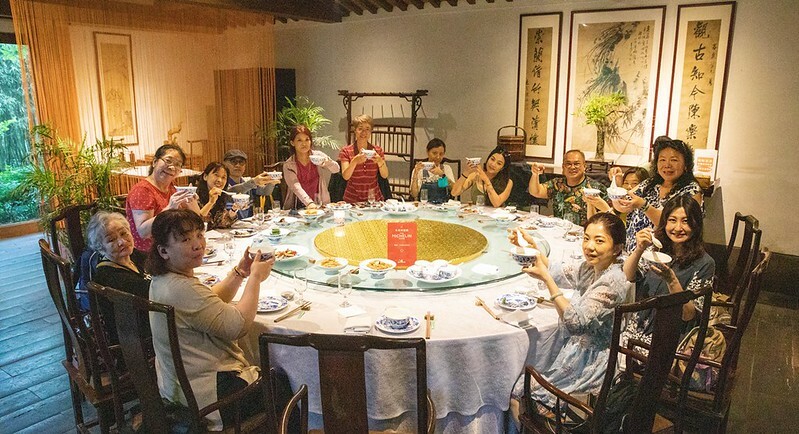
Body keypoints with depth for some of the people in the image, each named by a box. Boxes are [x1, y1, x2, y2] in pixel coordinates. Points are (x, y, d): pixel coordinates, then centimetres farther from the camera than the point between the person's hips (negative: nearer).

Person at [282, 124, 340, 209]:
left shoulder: (318, 156, 2)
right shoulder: (288, 165, -4)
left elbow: (336, 169, -8)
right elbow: (296, 187, -16)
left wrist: (327, 161, -30)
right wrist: (309, 203, -32)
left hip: (319, 205, 0)